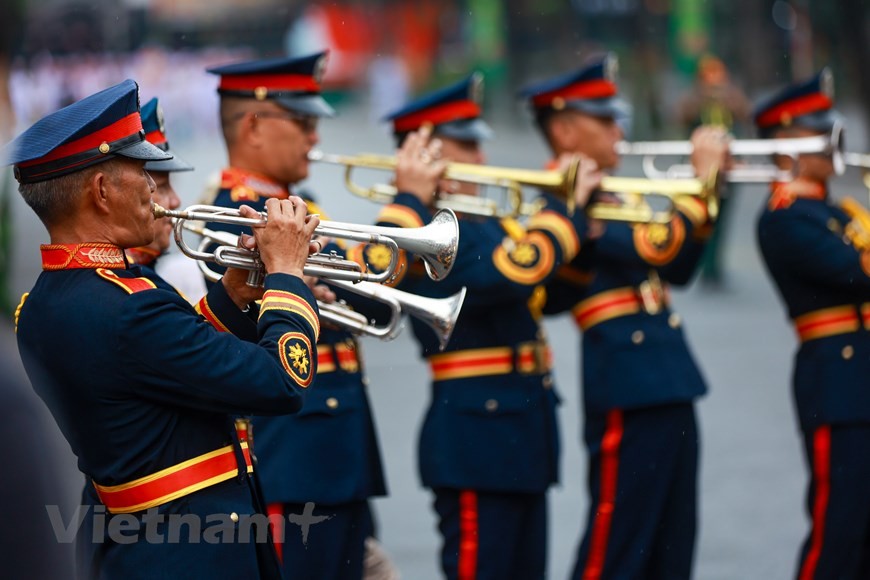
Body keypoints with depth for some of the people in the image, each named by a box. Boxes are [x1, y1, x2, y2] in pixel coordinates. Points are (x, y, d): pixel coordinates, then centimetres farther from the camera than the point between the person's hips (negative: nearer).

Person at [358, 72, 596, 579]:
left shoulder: (483, 226, 15)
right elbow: (514, 275, -29)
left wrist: (576, 203, 5)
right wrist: (566, 209, -17)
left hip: (519, 434, 10)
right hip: (478, 439, -10)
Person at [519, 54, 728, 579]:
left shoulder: (608, 198, 18)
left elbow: (677, 269, 20)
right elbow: (656, 248, -22)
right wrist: (703, 179, -13)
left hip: (666, 386, 10)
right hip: (628, 385, -10)